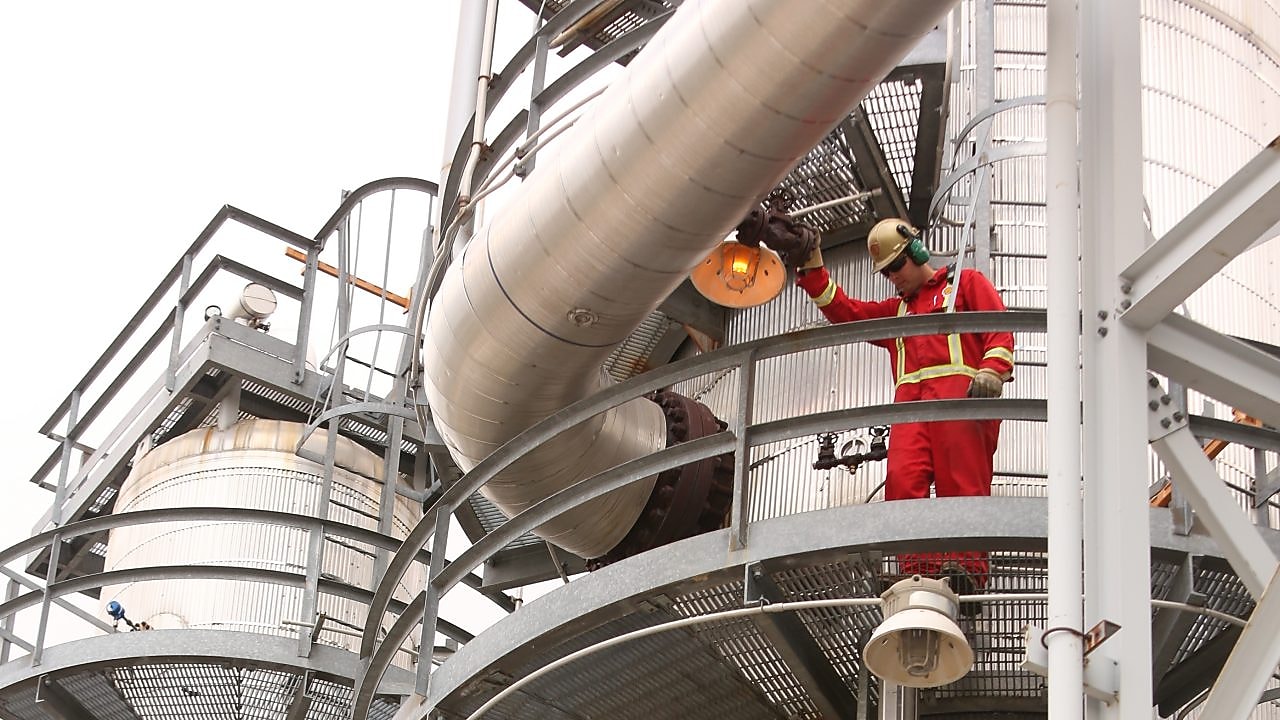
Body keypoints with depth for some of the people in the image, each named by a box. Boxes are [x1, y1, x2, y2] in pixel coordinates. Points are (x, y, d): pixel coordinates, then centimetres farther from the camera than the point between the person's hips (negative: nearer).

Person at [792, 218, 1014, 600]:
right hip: (910, 398, 5)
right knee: (903, 480, -18)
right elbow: (844, 311, 28)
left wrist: (991, 370, -12)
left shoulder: (966, 283, 21)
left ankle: (965, 571, -24)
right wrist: (812, 270, 18)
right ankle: (917, 572, -26)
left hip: (958, 391, -5)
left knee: (961, 483, -16)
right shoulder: (896, 310, 38)